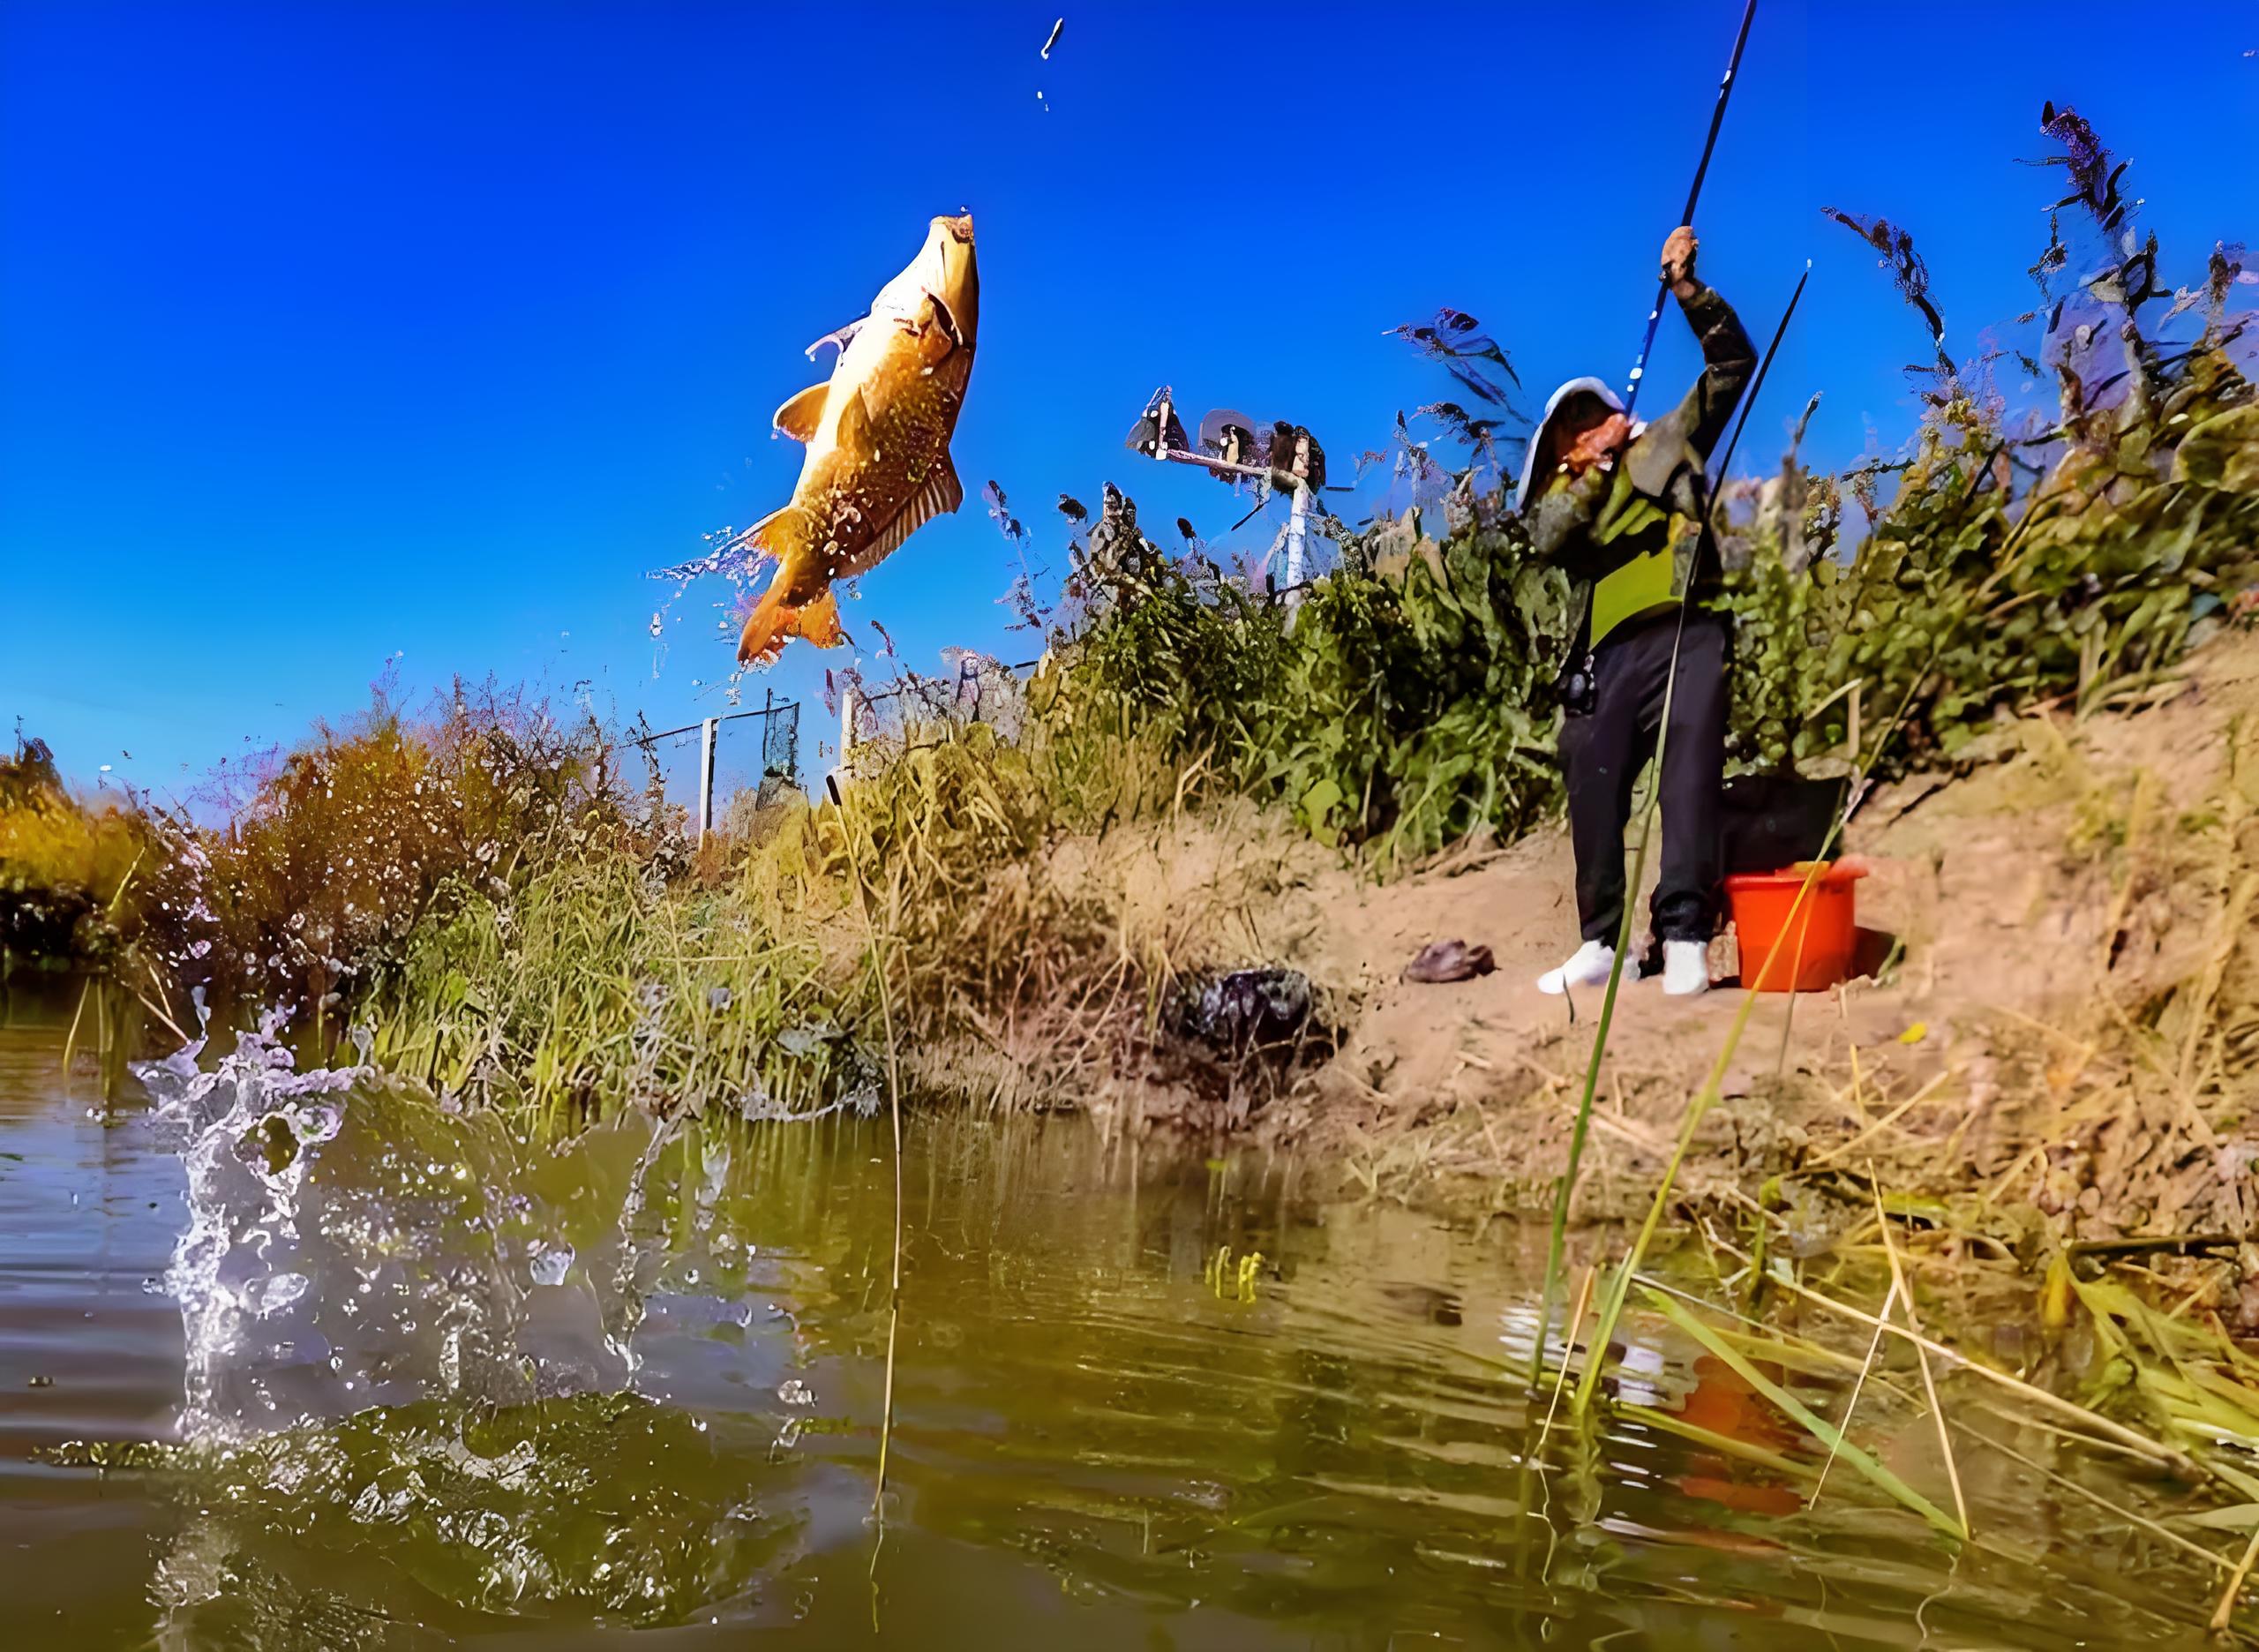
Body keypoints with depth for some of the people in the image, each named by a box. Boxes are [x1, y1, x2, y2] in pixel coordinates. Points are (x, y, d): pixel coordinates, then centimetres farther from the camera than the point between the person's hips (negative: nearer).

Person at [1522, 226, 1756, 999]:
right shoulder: (1559, 495, 22)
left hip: (1686, 632, -2)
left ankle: (1685, 937, -17)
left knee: (1691, 774, -14)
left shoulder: (1666, 444, 21)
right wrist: (1595, 466, -9)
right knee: (1594, 791, -1)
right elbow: (1547, 538, -2)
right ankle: (1602, 942, 7)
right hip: (1610, 652, 3)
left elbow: (1732, 362, 17)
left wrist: (1687, 287, 7)